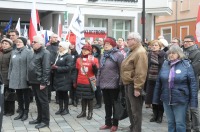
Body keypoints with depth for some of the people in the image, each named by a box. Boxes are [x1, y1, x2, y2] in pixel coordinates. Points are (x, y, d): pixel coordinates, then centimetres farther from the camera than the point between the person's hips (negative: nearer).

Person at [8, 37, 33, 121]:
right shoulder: (14, 52, 13)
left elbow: (29, 66, -14)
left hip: (24, 78, -6)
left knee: (26, 96, 7)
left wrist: (28, 78, -19)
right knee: (19, 96, 14)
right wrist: (9, 77, 9)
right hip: (16, 78, 6)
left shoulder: (28, 52, -8)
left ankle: (26, 113, 17)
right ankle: (21, 112, 25)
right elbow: (11, 65, 13)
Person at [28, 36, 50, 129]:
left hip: (40, 82, -9)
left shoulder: (45, 53, -12)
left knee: (43, 101, 0)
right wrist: (31, 80, 13)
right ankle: (39, 118, 26)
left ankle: (45, 121, 8)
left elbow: (46, 69, -19)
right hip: (34, 81, 9)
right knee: (38, 101, 16)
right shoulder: (35, 52, 16)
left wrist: (43, 82, -22)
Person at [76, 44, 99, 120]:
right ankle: (83, 112, 21)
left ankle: (90, 113, 12)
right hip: (80, 82, 4)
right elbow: (76, 71, 13)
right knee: (83, 97, 11)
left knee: (90, 98, 3)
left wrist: (93, 64, -26)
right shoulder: (79, 59, 7)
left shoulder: (94, 59, -4)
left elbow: (96, 71, -9)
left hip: (89, 82, -4)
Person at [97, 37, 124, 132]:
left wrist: (121, 83, -17)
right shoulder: (104, 55, 14)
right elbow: (100, 70, 17)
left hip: (114, 85, -7)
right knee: (107, 104, 14)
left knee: (115, 104, 5)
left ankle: (115, 124, 16)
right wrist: (98, 82, 14)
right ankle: (108, 123, 25)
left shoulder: (118, 55, -10)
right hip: (104, 84, 7)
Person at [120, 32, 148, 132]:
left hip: (133, 85, -10)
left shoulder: (140, 52, -17)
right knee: (130, 109, 18)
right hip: (128, 84, 10)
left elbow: (140, 72, -24)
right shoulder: (132, 51, 16)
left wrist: (137, 88, -26)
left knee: (135, 110, -1)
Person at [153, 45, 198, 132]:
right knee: (170, 123, 15)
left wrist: (193, 101, -11)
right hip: (166, 99, 4)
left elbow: (192, 84, -7)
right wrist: (156, 98, 8)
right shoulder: (165, 64, 6)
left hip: (180, 100, -4)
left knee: (180, 124, 5)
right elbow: (159, 82, 10)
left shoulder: (186, 65, -5)